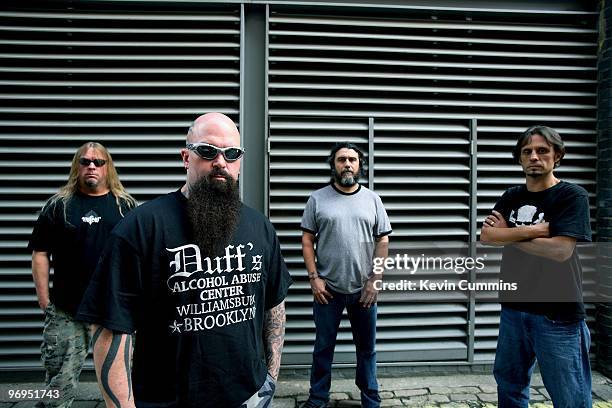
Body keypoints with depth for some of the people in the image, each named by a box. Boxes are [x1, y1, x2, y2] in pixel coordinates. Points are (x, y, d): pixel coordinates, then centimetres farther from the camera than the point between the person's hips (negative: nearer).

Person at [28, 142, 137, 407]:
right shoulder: (58, 205, 5)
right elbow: (40, 254, 4)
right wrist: (44, 300, -1)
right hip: (67, 313, 0)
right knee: (60, 386, 7)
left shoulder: (126, 206, 6)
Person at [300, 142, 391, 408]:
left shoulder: (372, 199, 3)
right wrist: (314, 277, -7)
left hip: (364, 289, 1)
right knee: (323, 346, 12)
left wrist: (374, 281, -4)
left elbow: (382, 242, 2)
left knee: (366, 347, 15)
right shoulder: (317, 199, -1)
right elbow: (307, 240, 0)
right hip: (327, 288, -1)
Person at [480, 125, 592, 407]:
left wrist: (507, 234, -9)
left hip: (558, 314, -5)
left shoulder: (572, 196, -8)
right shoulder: (511, 197, 8)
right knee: (509, 383, 19)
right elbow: (486, 236, -5)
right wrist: (533, 230, -16)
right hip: (513, 308, 6)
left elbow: (560, 250, -21)